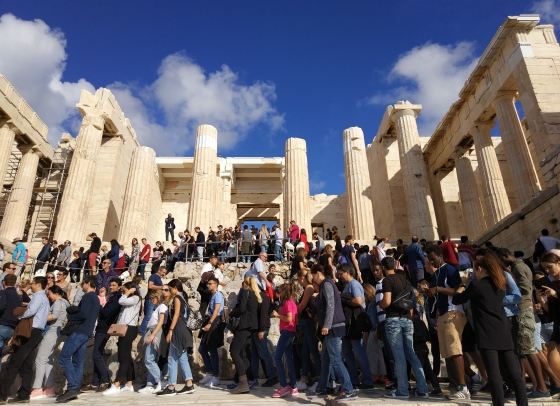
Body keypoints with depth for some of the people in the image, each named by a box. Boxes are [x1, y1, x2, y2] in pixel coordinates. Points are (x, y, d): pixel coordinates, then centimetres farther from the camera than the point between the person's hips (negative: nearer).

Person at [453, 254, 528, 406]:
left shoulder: (476, 285, -4)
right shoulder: (500, 285, 15)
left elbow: (457, 300, 4)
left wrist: (460, 291, 25)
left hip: (487, 335, -6)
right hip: (503, 333, 6)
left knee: (494, 373, -7)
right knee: (515, 373, 5)